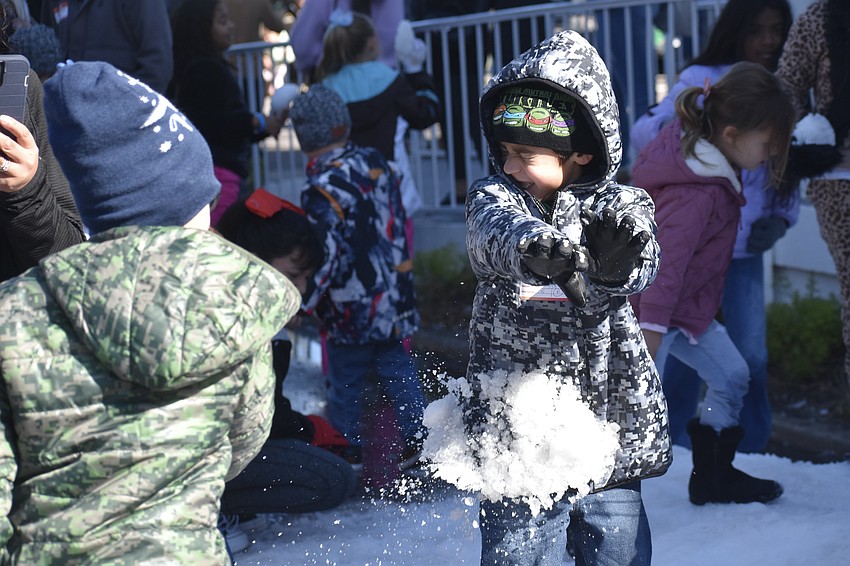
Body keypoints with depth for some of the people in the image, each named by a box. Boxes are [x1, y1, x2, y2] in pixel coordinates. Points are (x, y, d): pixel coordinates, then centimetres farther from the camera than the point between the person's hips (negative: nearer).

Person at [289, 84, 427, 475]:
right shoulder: (377, 164, 2)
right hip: (395, 297, 6)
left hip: (353, 310, -6)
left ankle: (347, 450, 15)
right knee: (397, 369, 16)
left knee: (344, 383, 7)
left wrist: (304, 303, -16)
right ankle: (416, 440, 18)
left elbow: (330, 253, -22)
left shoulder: (322, 188, -18)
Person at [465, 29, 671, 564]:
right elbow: (497, 230, -23)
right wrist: (535, 247, -47)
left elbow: (640, 268, -21)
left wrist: (613, 263, -46)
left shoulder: (617, 205, 1)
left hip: (611, 430, 1)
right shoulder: (494, 196, 2)